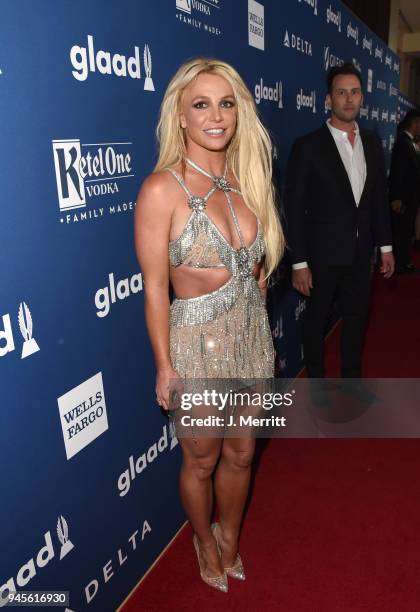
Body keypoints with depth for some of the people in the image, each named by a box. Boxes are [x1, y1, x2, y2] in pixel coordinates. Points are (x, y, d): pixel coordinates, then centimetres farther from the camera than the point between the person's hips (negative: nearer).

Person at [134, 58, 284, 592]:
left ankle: (230, 540, 50)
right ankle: (205, 542, 49)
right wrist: (164, 366, -11)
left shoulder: (246, 180, 2)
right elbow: (154, 287, -14)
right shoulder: (162, 188, -16)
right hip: (198, 342, -5)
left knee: (240, 454, 22)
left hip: (252, 337, 5)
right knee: (202, 461, 18)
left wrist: (259, 334, 12)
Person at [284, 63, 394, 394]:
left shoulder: (372, 142, 6)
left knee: (357, 318, 17)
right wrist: (299, 263, -14)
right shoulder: (308, 146, -11)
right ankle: (317, 383, 31)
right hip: (323, 254, -5)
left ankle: (352, 378, 37)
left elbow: (380, 196, 11)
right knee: (316, 321, 12)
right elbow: (295, 208, -12)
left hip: (360, 253, 5)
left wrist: (386, 245, 9)